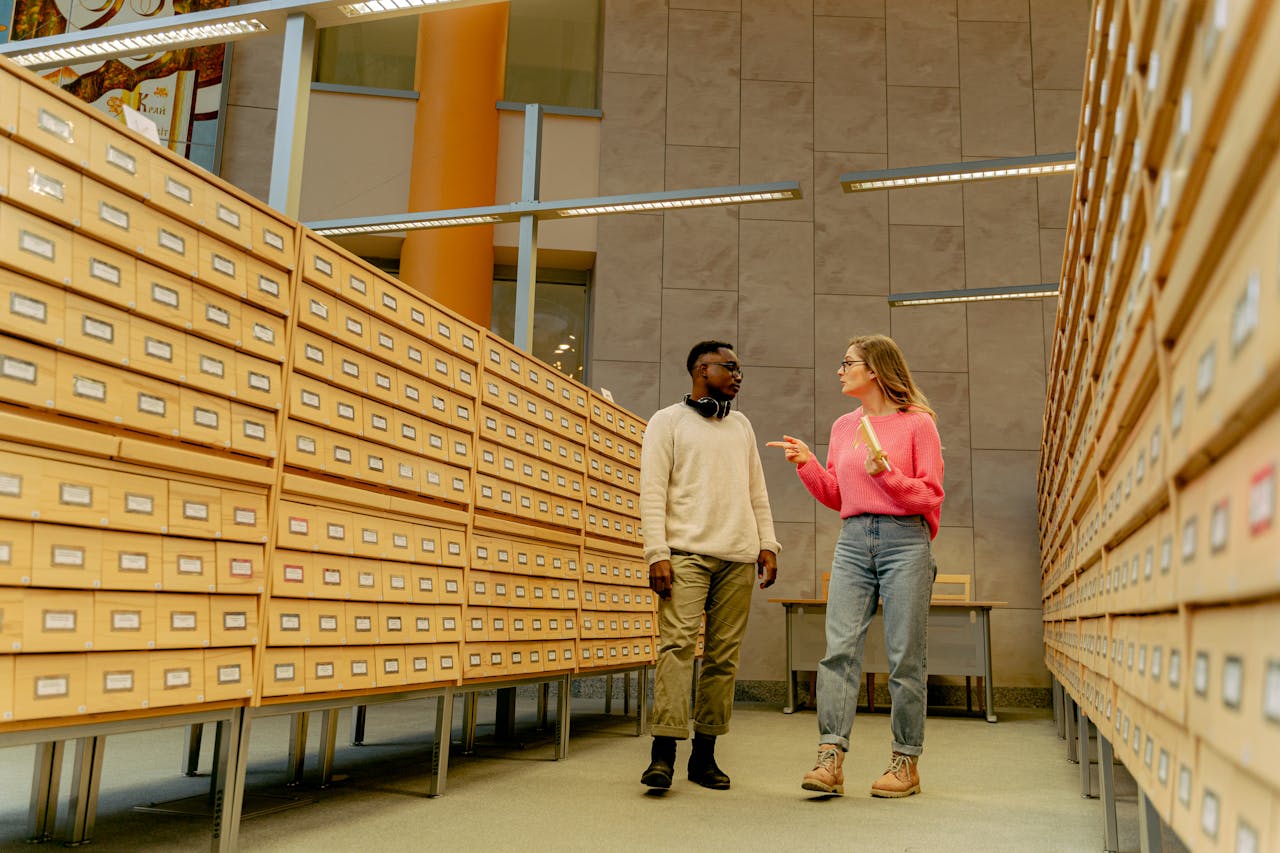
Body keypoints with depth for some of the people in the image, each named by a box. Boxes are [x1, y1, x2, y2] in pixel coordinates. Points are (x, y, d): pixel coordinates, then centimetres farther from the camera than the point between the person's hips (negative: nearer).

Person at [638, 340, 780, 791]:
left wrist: (767, 544, 9)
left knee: (724, 654, 1)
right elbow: (652, 491, -2)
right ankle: (663, 752, -12)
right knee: (678, 644, -14)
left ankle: (704, 753, 7)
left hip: (738, 557, 5)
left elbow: (757, 491, 21)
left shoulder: (741, 425, 22)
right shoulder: (668, 421, 6)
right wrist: (657, 553, -12)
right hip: (686, 552, -4)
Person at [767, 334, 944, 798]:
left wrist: (887, 473, -16)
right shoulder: (842, 426, 16)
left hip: (905, 541, -4)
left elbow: (931, 497, -2)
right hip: (852, 542, 4)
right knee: (839, 648, -6)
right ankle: (830, 758, -6)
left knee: (905, 656, 1)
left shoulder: (917, 423, 1)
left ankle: (906, 761, 12)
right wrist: (806, 464, 5)